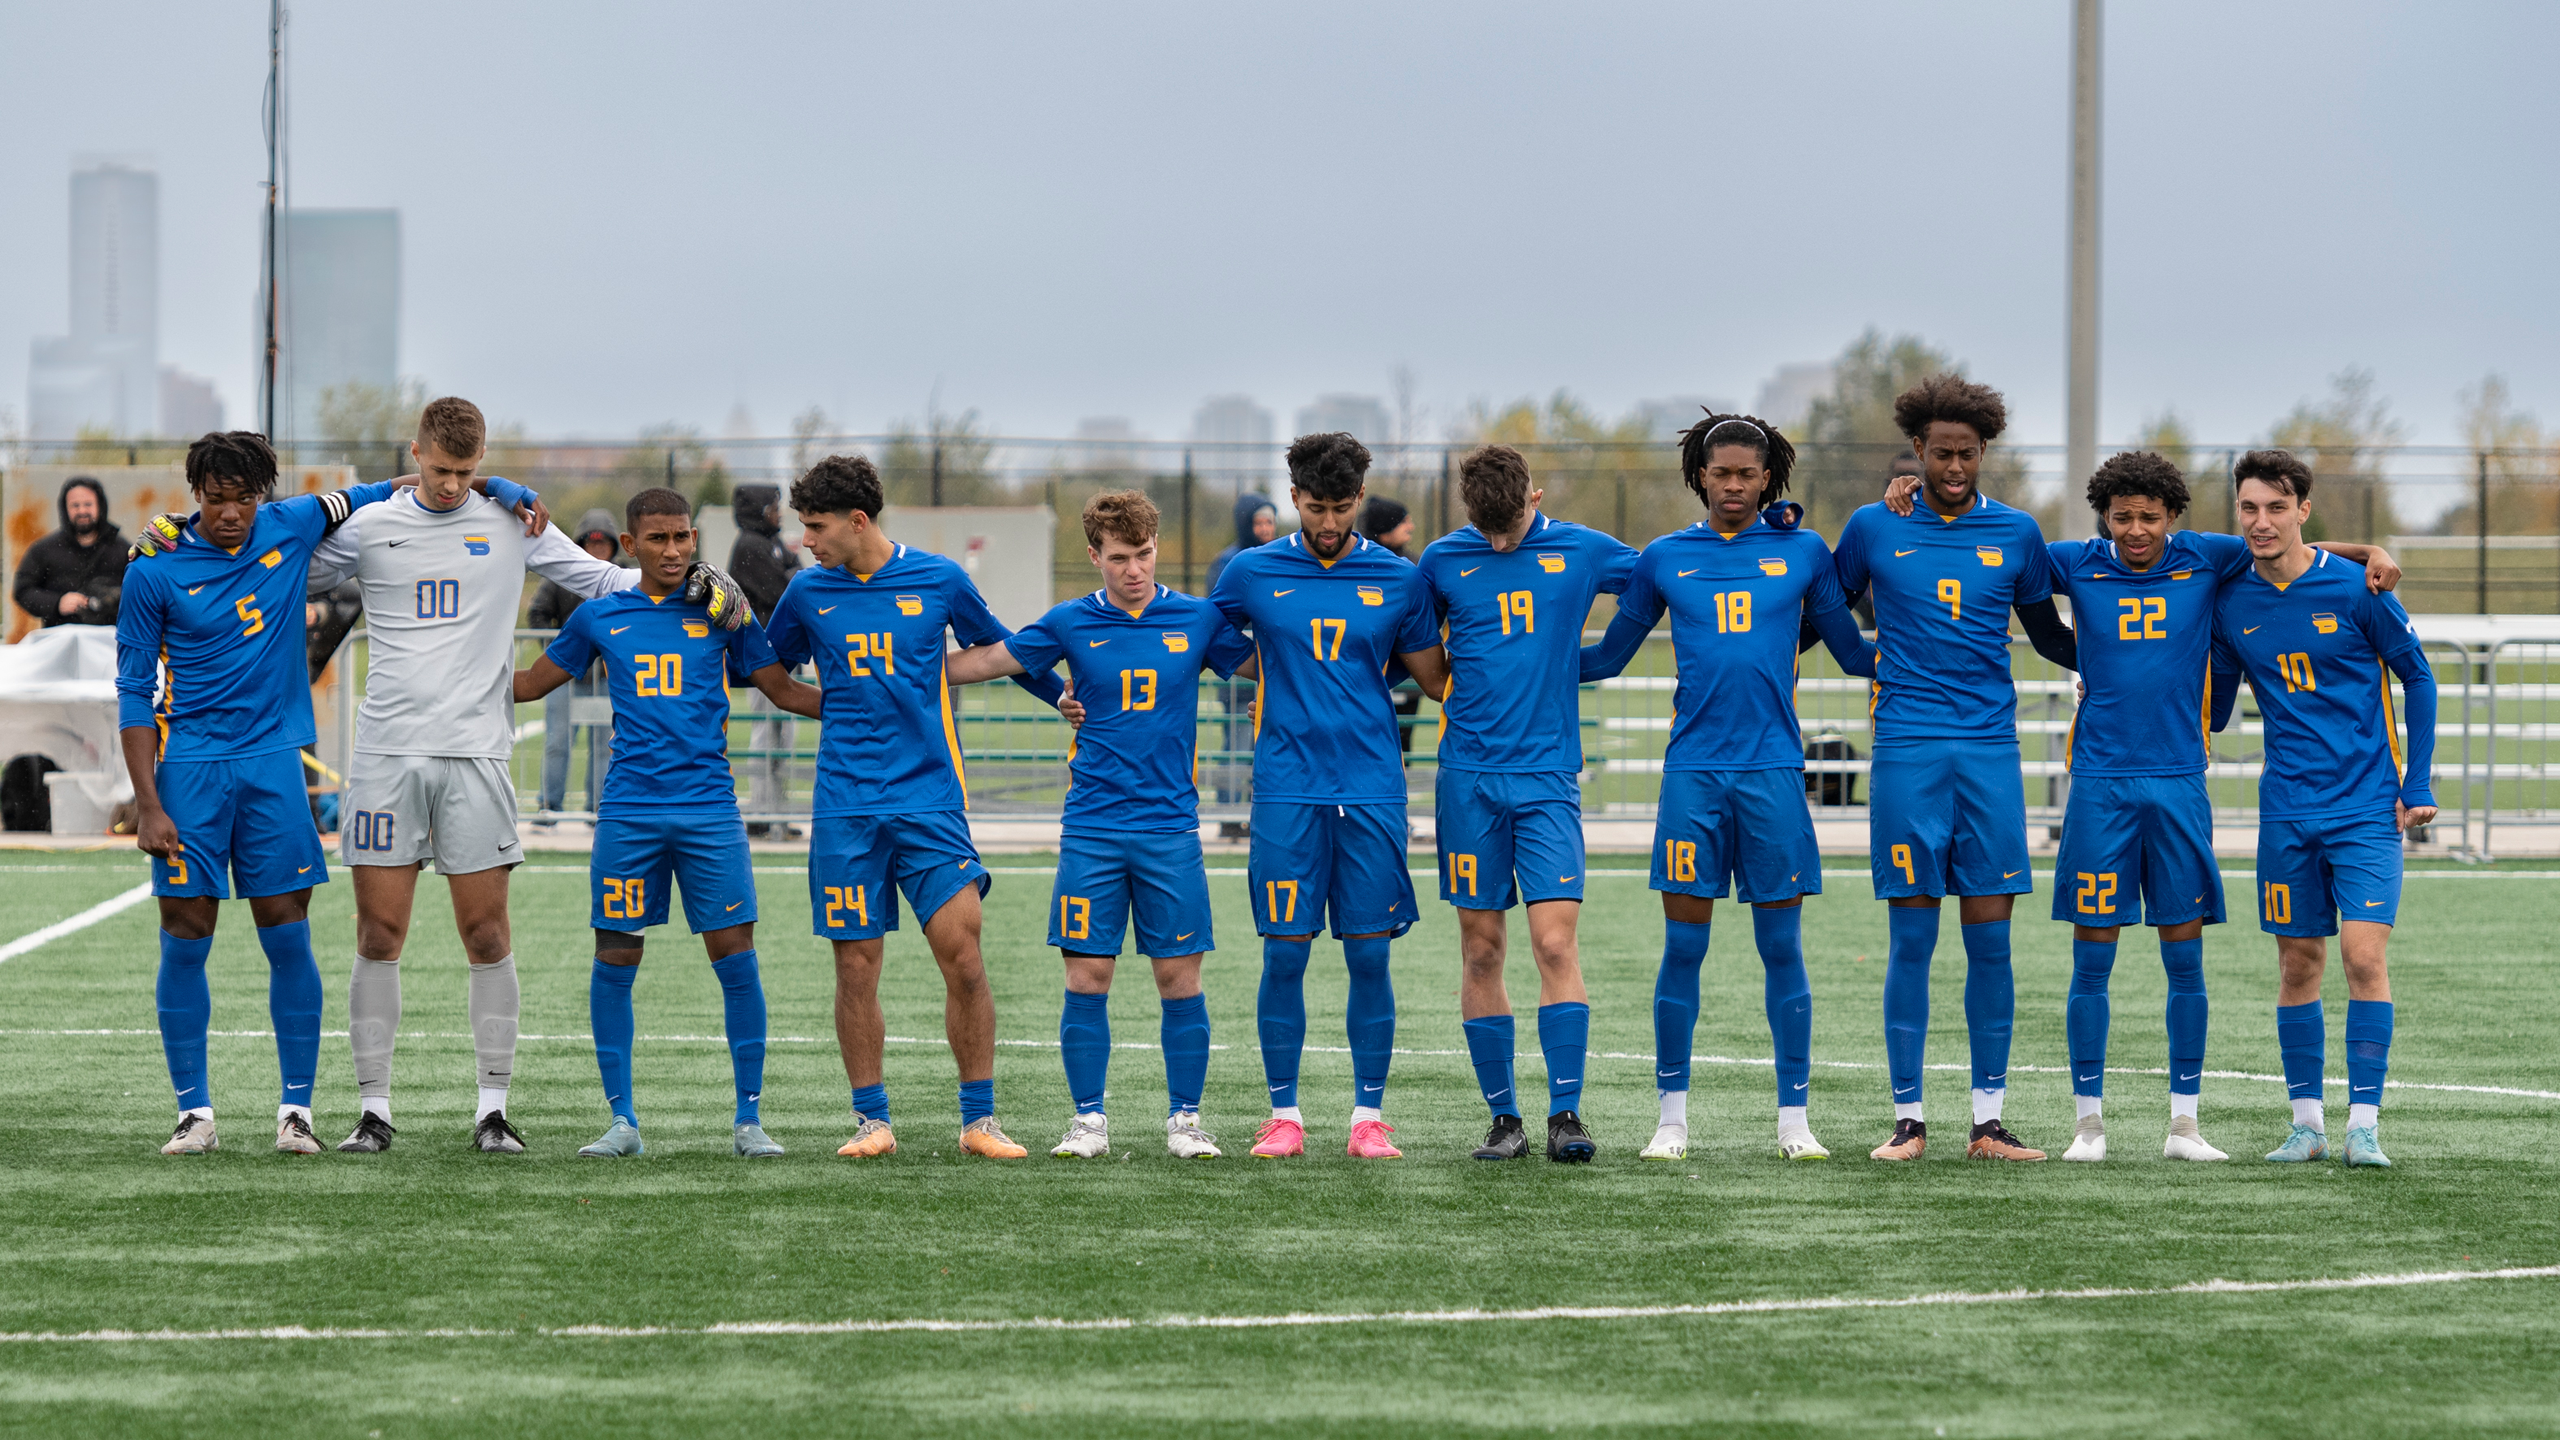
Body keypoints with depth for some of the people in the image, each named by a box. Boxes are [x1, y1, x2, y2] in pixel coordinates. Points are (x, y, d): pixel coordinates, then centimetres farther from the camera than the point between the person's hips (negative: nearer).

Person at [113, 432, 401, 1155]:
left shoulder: (288, 527, 3)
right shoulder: (154, 573, -4)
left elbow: (361, 499, 20)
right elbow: (133, 692, -1)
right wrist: (147, 804, -8)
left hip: (273, 765, 2)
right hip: (189, 768, -2)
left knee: (288, 941, -1)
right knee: (185, 943, -2)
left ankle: (295, 1109, 5)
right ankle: (195, 1112, 6)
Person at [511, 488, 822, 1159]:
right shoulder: (600, 617, 10)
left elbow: (783, 690, 10)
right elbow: (530, 683, 20)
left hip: (709, 808, -1)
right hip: (628, 812, 1)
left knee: (736, 956, -5)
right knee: (614, 959, 1)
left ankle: (748, 1118, 4)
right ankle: (622, 1120, 11)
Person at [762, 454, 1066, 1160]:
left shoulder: (938, 580, 2)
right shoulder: (808, 592, 7)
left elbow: (999, 648, 16)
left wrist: (1071, 698, 13)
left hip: (930, 798, -1)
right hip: (844, 805, 1)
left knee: (963, 954, -7)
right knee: (856, 964, 0)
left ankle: (979, 1119, 3)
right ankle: (871, 1120, 11)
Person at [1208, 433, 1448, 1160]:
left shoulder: (1398, 579, 6)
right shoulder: (1251, 573, 4)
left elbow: (1438, 678, 13)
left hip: (1372, 790, 0)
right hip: (1286, 791, 0)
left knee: (1370, 954, 0)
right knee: (1285, 953, -1)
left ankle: (1368, 1115, 8)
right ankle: (1283, 1114, 9)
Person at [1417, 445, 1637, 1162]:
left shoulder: (1580, 551, 5)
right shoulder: (1443, 559, 6)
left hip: (1549, 774, -1)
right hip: (1469, 776, 1)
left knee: (1555, 943, -11)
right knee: (1482, 951, 2)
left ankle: (1566, 1113, -8)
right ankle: (1503, 1117, 10)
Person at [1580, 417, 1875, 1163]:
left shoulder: (1804, 552, 8)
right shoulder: (1664, 558, 10)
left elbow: (1855, 654, 14)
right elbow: (1607, 657, 17)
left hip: (1774, 768, 0)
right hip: (1693, 771, 0)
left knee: (1782, 946, 2)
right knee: (1683, 946, 0)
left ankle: (1795, 1117, 8)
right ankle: (1672, 1116, 8)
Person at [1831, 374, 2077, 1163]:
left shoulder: (2016, 533, 9)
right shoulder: (1874, 528, 6)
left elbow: (2049, 634, 19)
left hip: (1990, 750, 1)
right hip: (1906, 750, -1)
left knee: (1990, 939, -1)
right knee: (1911, 938, -1)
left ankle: (1989, 1119, 5)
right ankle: (1907, 1118, 5)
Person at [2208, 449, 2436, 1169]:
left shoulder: (2356, 588, -7)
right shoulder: (2230, 603, 3)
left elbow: (2417, 678, 3)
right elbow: (2211, 711, 14)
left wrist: (2418, 785, 0)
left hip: (2367, 808, -3)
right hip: (2287, 811, 3)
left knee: (2365, 955, -12)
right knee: (2298, 963, 6)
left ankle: (2364, 1123, -8)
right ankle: (2306, 1121, 15)